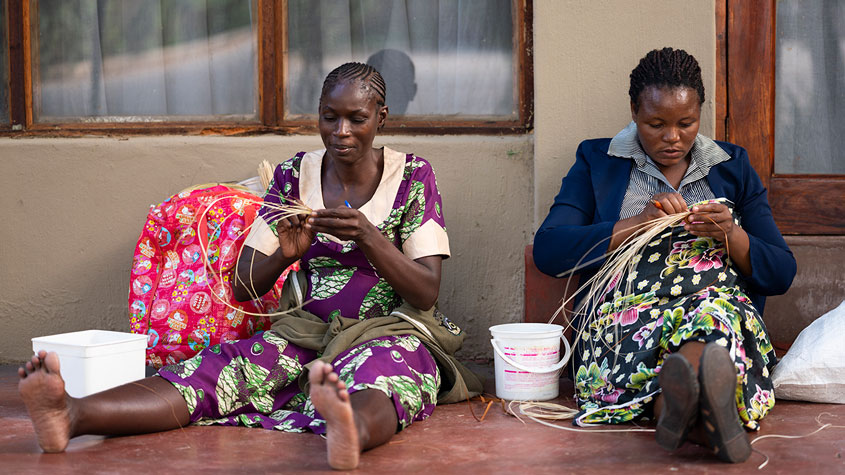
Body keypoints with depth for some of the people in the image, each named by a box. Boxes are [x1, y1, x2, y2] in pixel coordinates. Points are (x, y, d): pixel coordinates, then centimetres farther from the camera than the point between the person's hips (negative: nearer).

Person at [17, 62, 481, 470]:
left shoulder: (412, 176, 2)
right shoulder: (295, 175, 8)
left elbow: (426, 293, -5)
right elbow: (243, 289, 6)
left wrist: (368, 237, -21)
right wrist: (284, 255, -16)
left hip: (391, 336, -3)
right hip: (305, 334, 3)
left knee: (376, 381, -42)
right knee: (220, 369, -27)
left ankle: (351, 429, -79)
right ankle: (73, 415, -51)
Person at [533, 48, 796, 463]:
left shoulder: (732, 167, 21)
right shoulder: (597, 162, 17)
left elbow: (781, 274, 15)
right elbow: (547, 250, 1)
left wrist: (731, 235, -6)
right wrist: (639, 224, -10)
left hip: (719, 302, 1)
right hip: (624, 313, 0)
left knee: (716, 312, -39)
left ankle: (681, 407, -68)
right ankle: (706, 412, -67)